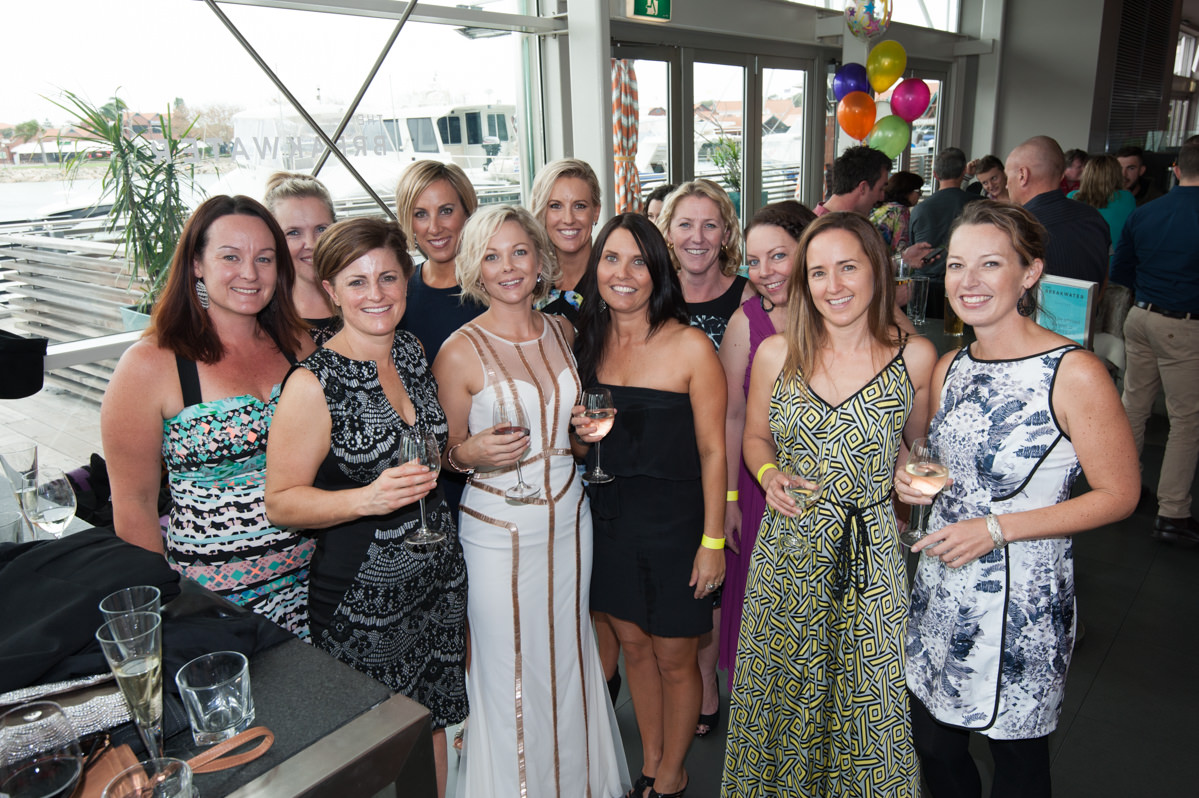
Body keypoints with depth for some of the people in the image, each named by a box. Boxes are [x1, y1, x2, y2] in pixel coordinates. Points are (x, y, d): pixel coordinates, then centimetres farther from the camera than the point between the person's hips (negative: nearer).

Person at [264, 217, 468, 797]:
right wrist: (366, 498, -28)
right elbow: (281, 501, -16)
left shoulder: (413, 352, 3)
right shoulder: (314, 383, -18)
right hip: (362, 595, -5)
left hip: (439, 576, 6)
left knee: (433, 724, 21)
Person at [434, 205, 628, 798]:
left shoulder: (562, 331, 3)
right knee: (509, 672, 9)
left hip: (568, 520, 5)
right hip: (498, 531, -4)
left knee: (569, 659, 18)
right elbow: (445, 454, -3)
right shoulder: (460, 352, -13)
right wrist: (474, 452, -24)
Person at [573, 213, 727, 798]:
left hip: (674, 519, -5)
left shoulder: (690, 347, -14)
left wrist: (713, 539, -13)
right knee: (632, 643, 18)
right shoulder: (592, 342, 2)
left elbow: (712, 449, -12)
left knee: (674, 658, 10)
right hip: (609, 514, 5)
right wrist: (582, 430, -2)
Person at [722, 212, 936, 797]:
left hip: (872, 556, -1)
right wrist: (769, 475, -8)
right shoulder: (776, 354, -2)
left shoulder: (915, 357, -5)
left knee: (867, 702, 11)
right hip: (788, 553, 2)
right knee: (783, 691, 16)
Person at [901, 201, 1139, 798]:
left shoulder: (1074, 374, -16)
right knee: (933, 742, 18)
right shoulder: (949, 368, 4)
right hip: (939, 586, 6)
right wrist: (912, 479, -5)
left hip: (1022, 597, -5)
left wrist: (996, 528, -18)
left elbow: (1118, 496, -12)